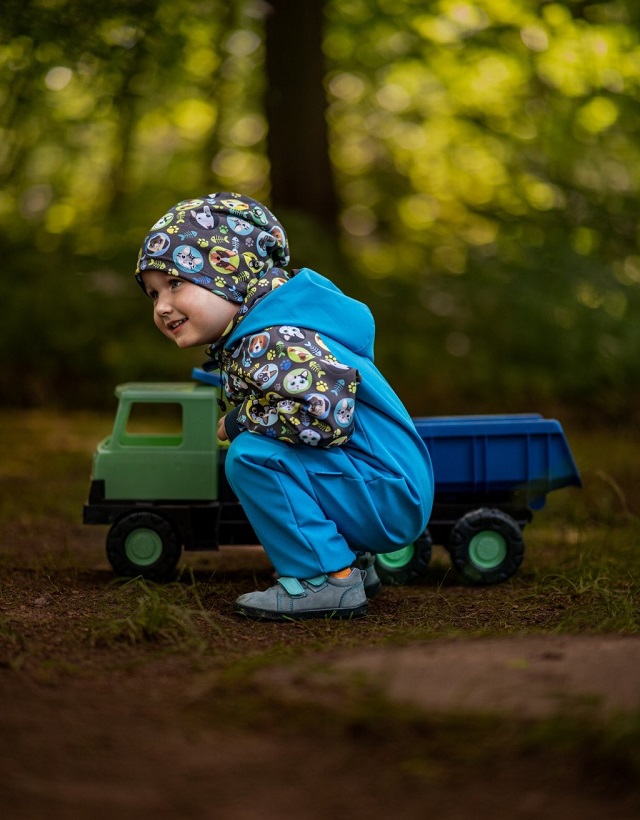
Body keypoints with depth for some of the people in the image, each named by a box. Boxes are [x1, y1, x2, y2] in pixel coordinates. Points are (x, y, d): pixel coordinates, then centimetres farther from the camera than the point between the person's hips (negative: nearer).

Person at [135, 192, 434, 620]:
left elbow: (325, 413, -35)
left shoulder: (274, 343, -22)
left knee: (252, 457, -22)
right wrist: (241, 423, 3)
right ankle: (350, 561, 23)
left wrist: (239, 422, -20)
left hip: (391, 497, -11)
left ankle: (327, 579, -13)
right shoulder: (244, 339, 10)